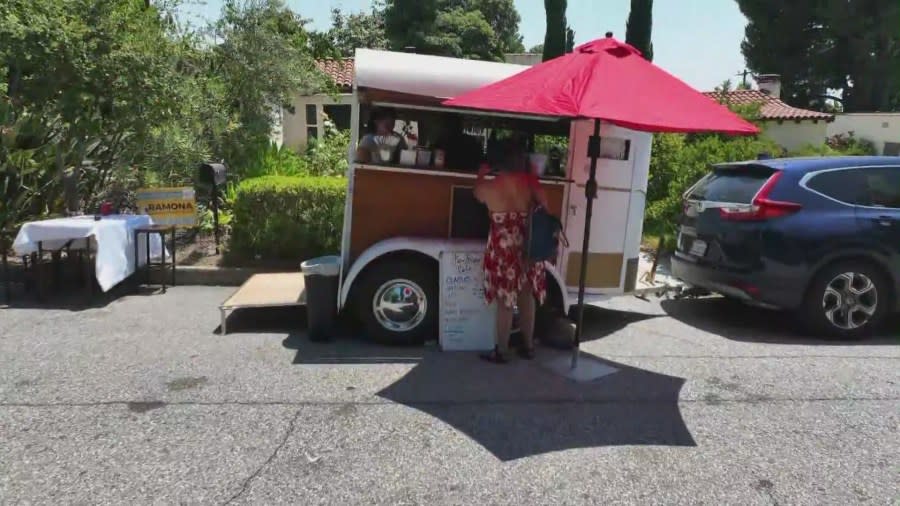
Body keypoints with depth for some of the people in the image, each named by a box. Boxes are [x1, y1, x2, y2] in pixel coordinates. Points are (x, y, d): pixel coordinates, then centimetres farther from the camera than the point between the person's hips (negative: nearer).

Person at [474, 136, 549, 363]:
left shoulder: (489, 186, -10)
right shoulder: (531, 183, -4)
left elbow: (477, 193, 13)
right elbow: (544, 208, 4)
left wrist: (481, 175, 28)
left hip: (504, 248, -3)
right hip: (528, 248, 3)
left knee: (505, 301, 5)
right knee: (527, 298, 15)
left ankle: (501, 351, 14)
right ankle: (528, 346, 27)